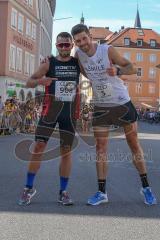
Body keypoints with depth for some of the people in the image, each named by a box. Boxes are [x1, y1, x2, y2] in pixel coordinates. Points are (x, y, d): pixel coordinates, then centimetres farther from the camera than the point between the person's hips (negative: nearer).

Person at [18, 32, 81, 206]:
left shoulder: (78, 63, 6)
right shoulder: (49, 63, 0)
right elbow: (29, 83, 0)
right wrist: (41, 81, -20)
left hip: (70, 111, 2)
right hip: (50, 110, -1)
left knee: (66, 150, 4)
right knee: (39, 147, -6)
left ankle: (63, 191, 14)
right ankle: (29, 188, 8)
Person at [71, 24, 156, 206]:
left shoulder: (107, 50, -15)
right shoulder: (78, 55, -3)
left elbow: (132, 68, -16)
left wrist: (118, 71, -34)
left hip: (122, 103, -3)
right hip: (100, 107, 3)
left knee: (134, 145, 6)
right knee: (100, 148, 0)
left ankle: (146, 187, 20)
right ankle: (102, 192, 8)